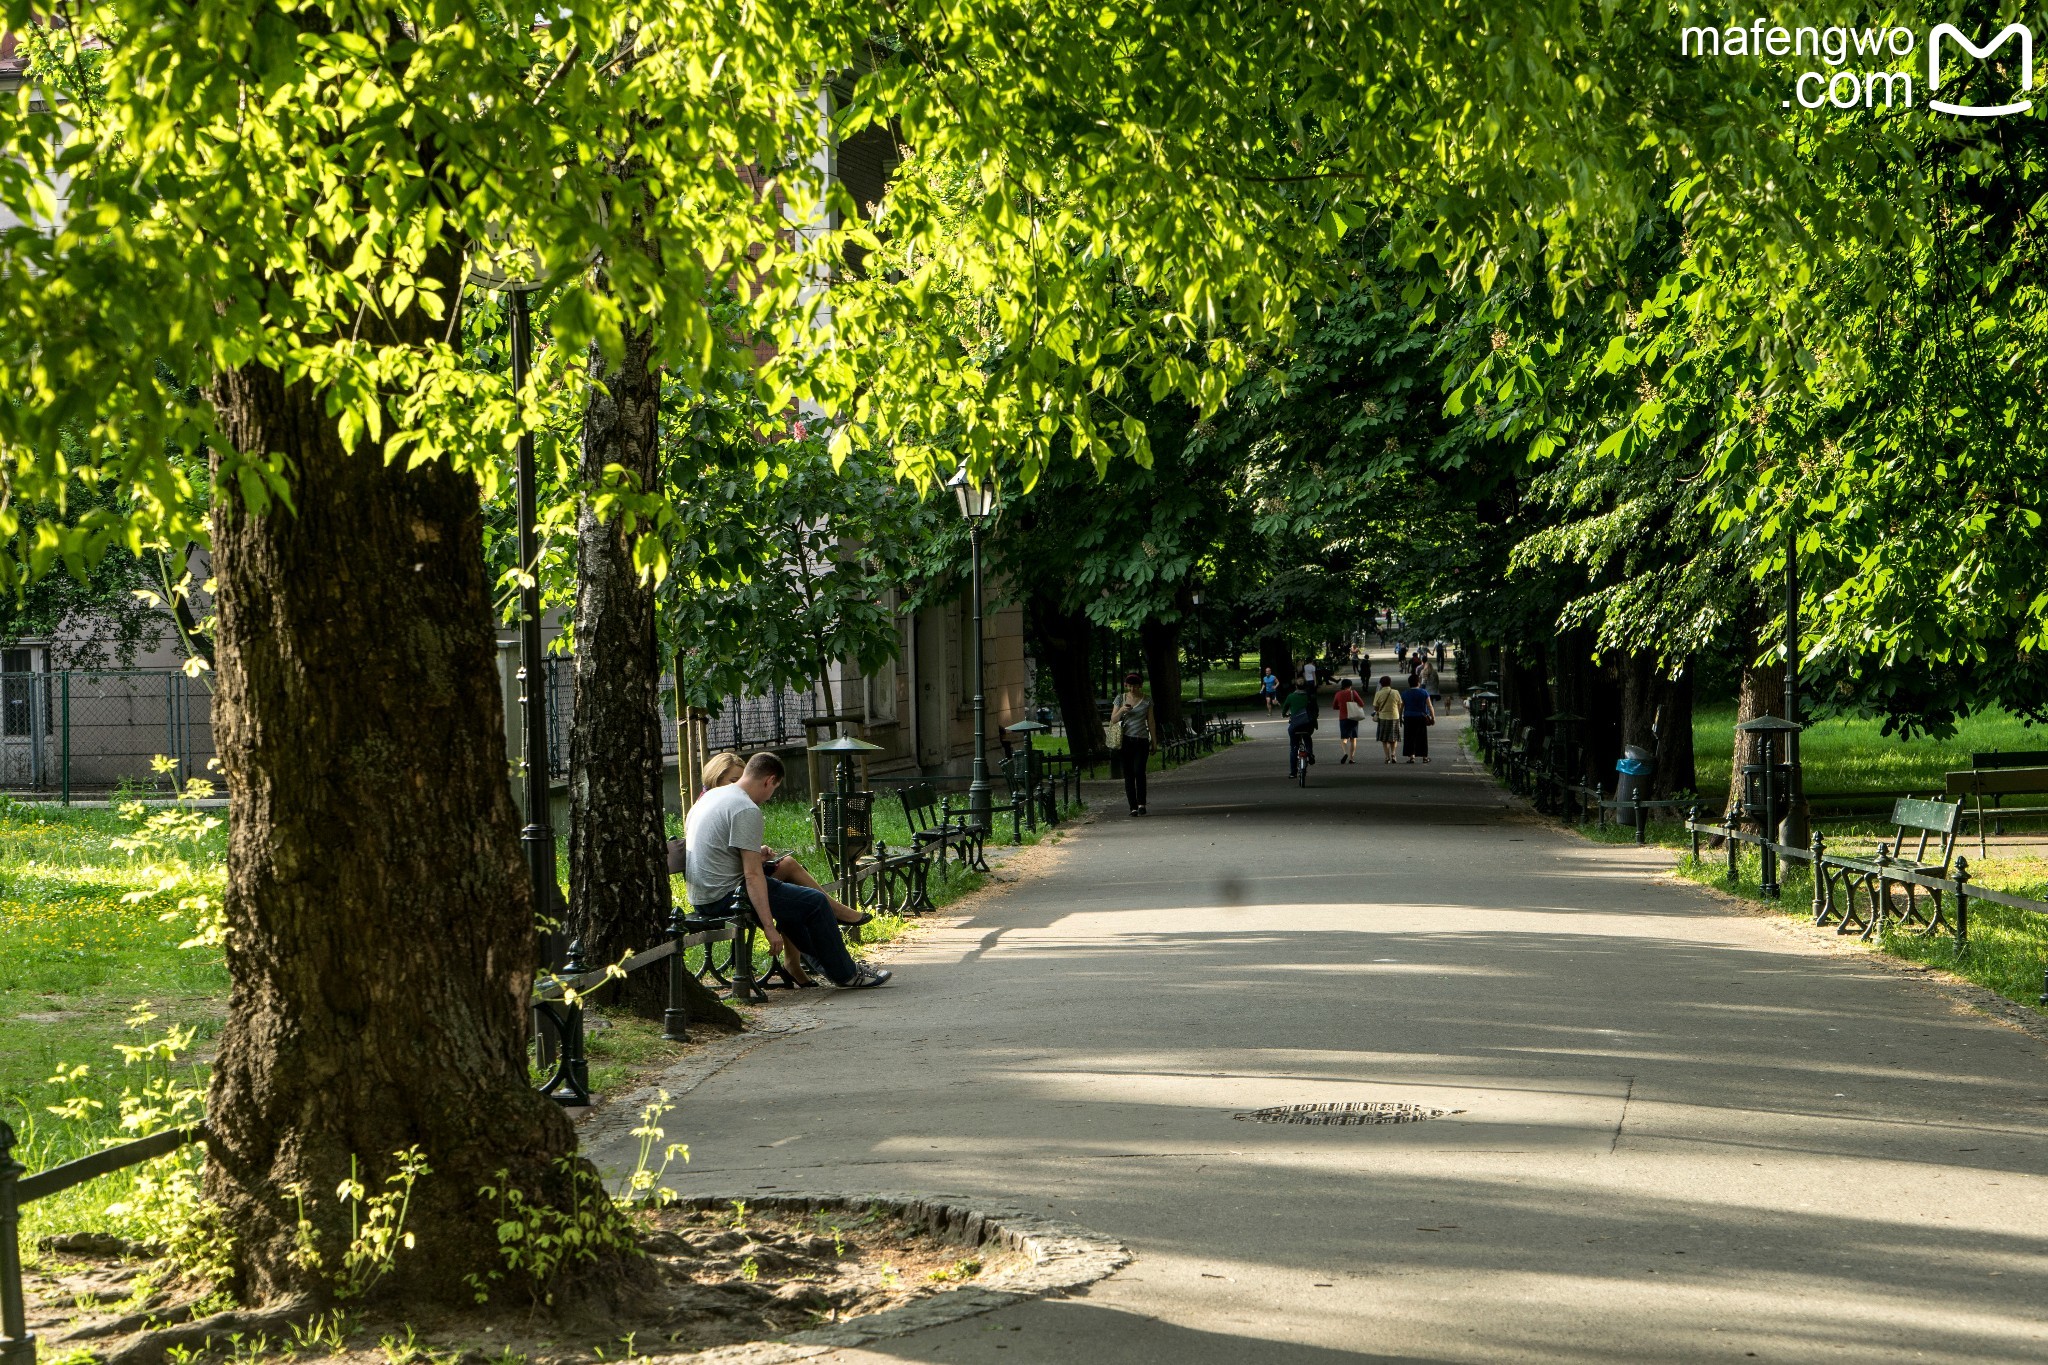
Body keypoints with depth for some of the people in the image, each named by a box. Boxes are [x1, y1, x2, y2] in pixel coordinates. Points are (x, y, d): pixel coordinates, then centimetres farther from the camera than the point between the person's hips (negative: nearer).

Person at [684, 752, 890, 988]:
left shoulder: (711, 795, 11)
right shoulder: (747, 811, -19)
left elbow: (686, 827, 30)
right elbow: (753, 875, -23)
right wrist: (769, 928, -24)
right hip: (726, 896, -11)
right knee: (815, 902, -5)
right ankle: (847, 974, 6)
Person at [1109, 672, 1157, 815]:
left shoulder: (1147, 700, 6)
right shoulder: (1120, 699, 6)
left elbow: (1151, 722, 10)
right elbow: (1113, 721, 6)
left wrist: (1154, 742, 9)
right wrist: (1121, 710, -13)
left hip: (1141, 740, -1)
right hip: (1126, 740, 1)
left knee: (1139, 771, -16)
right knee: (1128, 774, -1)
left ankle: (1141, 803, -9)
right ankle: (1133, 806, 2)